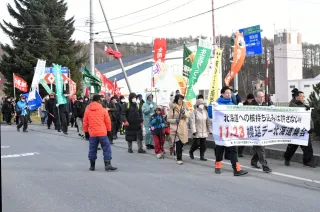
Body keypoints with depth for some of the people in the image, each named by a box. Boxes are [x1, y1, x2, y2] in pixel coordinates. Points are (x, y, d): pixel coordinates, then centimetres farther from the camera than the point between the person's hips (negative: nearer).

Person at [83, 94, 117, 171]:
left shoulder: (87, 110, 5)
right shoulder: (103, 110, -2)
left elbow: (85, 122, 8)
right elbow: (108, 121, 1)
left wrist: (86, 132, 16)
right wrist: (108, 131, 12)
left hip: (92, 133, 3)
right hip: (102, 133, -3)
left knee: (92, 149, 11)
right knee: (106, 148, 2)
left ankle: (92, 166, 16)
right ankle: (107, 164, -3)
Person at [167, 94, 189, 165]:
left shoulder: (184, 107, 10)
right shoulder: (172, 108, -2)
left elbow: (188, 115, -2)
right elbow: (168, 119, 0)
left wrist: (184, 112, -22)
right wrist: (175, 120, -17)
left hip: (183, 128, 4)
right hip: (175, 128, -4)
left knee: (182, 143, 8)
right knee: (178, 144, -11)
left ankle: (179, 157, 29)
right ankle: (179, 159, -4)